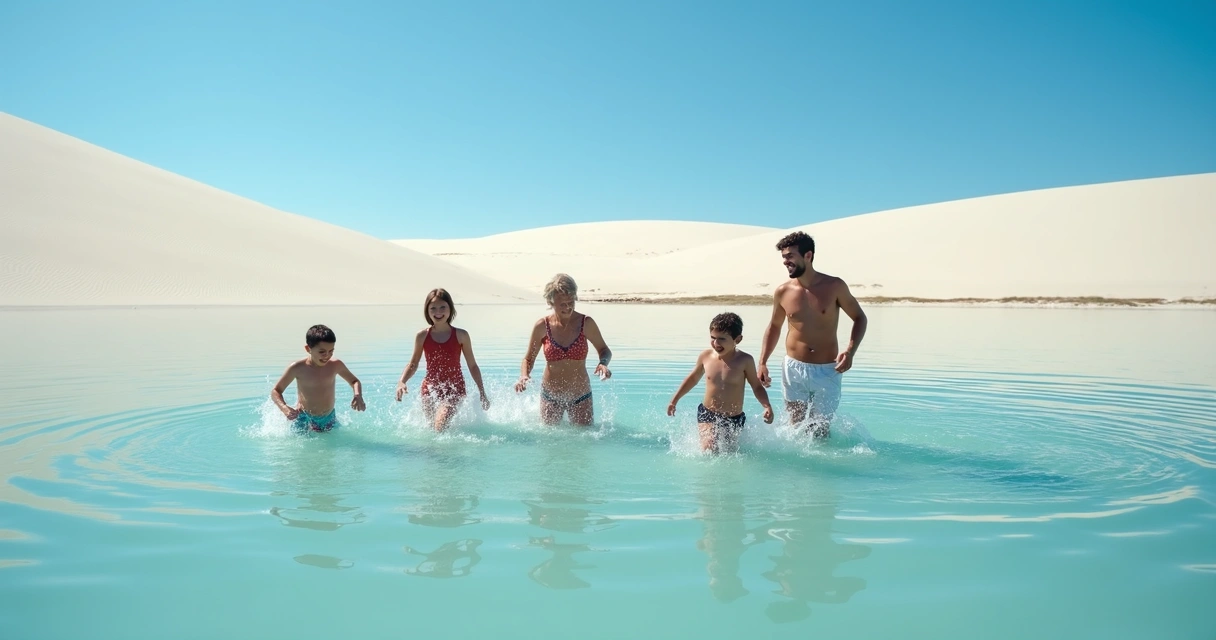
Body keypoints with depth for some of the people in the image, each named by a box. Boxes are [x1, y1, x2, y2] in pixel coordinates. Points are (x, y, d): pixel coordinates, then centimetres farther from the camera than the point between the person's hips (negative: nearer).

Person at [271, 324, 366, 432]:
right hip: (304, 420, -3)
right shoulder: (297, 368, -15)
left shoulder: (336, 365, -8)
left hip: (329, 419, 3)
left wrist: (358, 395, -13)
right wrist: (284, 408, -25)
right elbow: (276, 391, -5)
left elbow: (354, 381, 10)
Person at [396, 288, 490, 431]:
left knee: (440, 426, -23)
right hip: (430, 389, 3)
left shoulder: (460, 335, -6)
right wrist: (401, 382, -9)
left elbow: (472, 366, 2)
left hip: (454, 389, -3)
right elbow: (413, 364, 10)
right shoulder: (422, 336, -2)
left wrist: (482, 393, 4)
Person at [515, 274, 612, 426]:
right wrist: (524, 376, -21)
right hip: (550, 396, 0)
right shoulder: (542, 326, -11)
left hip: (580, 396, 0)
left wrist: (603, 363, -20)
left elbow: (604, 350, 3)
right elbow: (528, 358, 0)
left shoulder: (586, 323, -12)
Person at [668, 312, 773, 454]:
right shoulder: (706, 356, -7)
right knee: (709, 450, -17)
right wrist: (674, 400, 16)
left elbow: (757, 386, -3)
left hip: (734, 420, -1)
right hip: (707, 414, 1)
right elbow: (693, 378, 11)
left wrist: (767, 407, -20)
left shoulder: (745, 361, -15)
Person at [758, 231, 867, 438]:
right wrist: (762, 362, 6)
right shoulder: (782, 292, -2)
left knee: (820, 431, 6)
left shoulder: (834, 287, -9)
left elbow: (860, 318, 2)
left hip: (827, 371, -2)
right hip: (793, 368, 2)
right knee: (796, 427, 7)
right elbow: (774, 326, 14)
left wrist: (850, 351, -14)